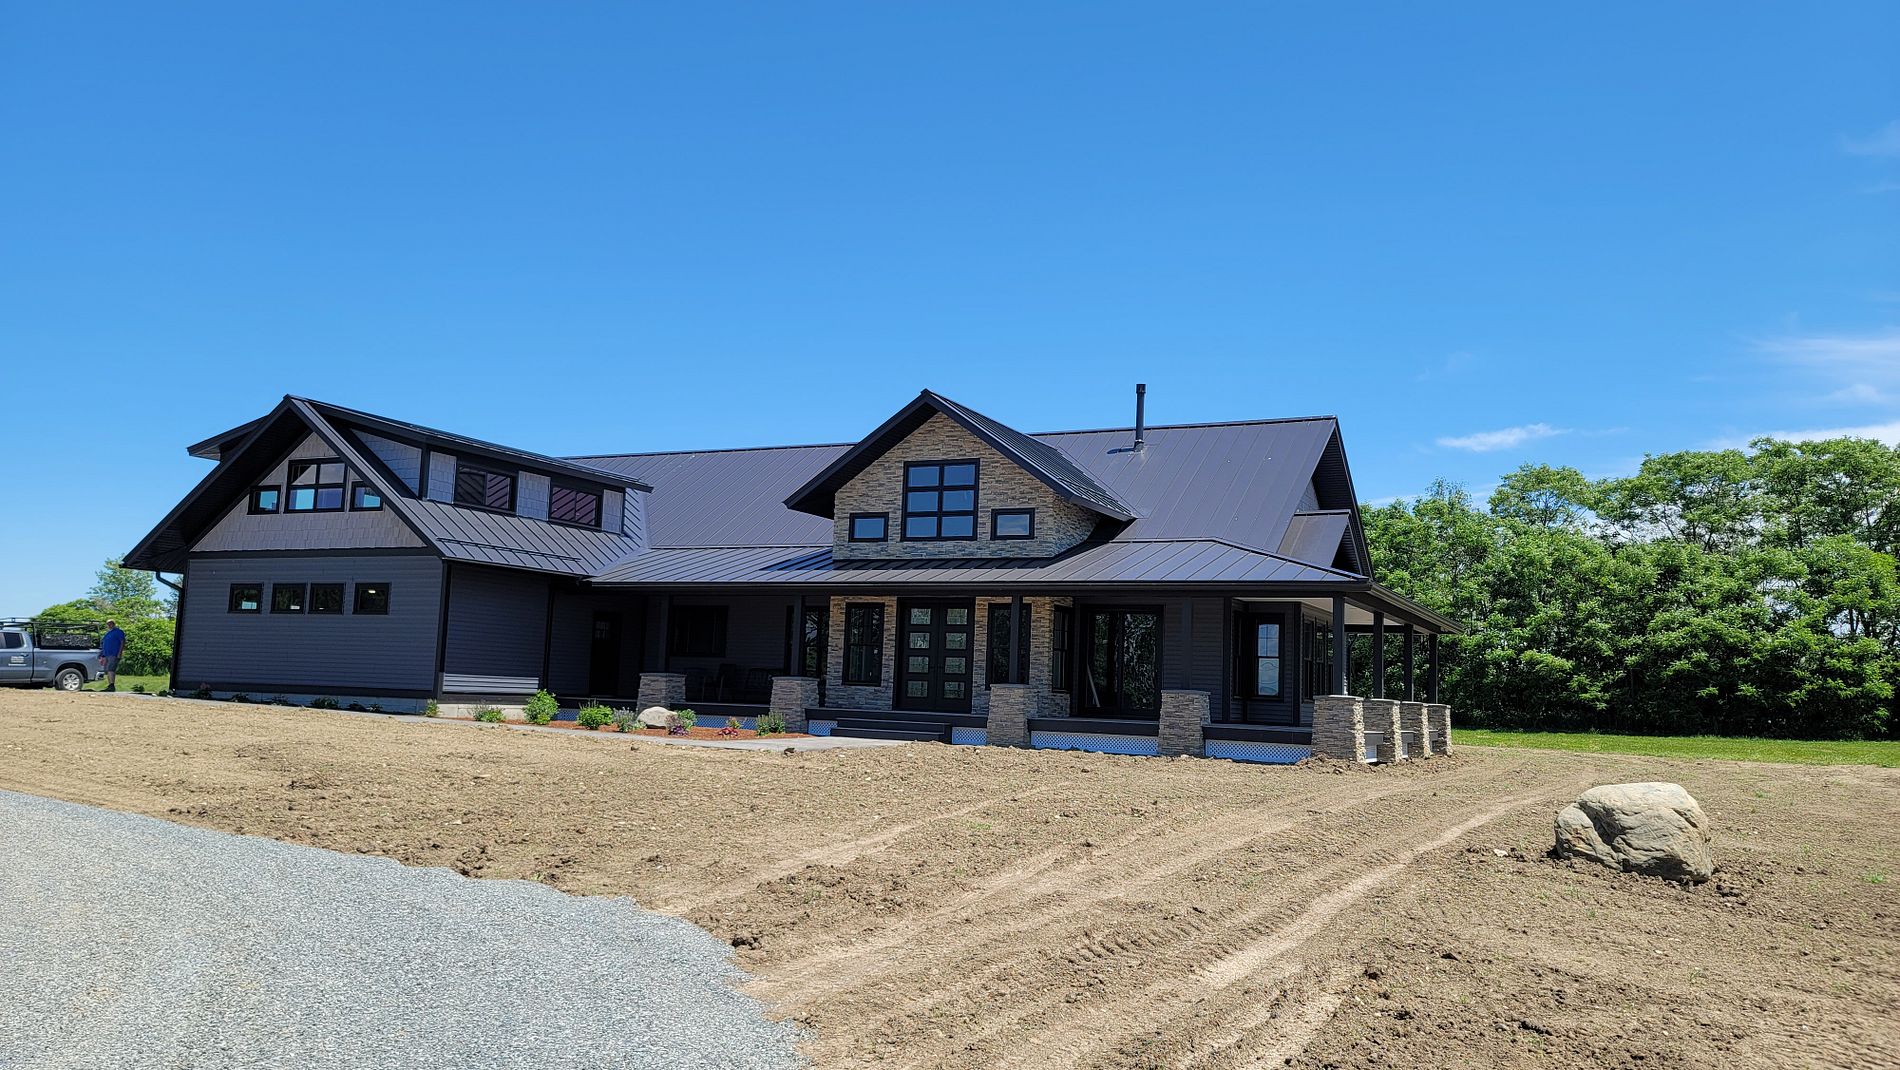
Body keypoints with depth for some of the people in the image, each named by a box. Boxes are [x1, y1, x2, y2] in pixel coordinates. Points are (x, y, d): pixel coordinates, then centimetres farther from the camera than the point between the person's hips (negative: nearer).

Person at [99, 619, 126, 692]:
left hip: (114, 655, -9)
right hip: (107, 655, 9)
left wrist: (119, 653, -16)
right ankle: (110, 686, 11)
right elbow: (103, 644, 27)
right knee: (107, 671, 8)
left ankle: (112, 685, -25)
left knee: (110, 669, -20)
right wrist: (103, 656, 20)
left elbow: (123, 642, -8)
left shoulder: (118, 632, 0)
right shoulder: (107, 633, 23)